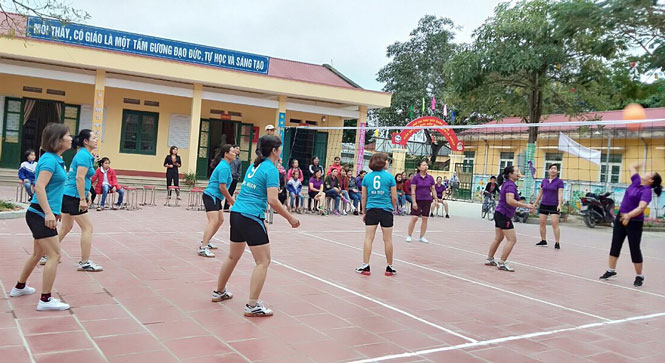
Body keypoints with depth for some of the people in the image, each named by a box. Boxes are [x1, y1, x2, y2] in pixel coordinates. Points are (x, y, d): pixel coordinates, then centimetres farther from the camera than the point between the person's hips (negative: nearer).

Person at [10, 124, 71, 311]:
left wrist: (54, 211, 27)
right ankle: (45, 300, -4)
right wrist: (48, 213, -27)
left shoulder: (55, 159, 13)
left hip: (42, 214, 10)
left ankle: (19, 287, 37)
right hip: (40, 214, -10)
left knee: (38, 253, 21)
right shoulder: (49, 159, -16)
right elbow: (39, 187, -24)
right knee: (54, 255, -9)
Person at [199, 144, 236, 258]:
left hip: (216, 197, 11)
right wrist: (231, 200, -9)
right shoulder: (224, 167, -18)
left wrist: (229, 198, 18)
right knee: (213, 221, -20)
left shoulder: (226, 165, 13)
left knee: (220, 220, 19)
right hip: (211, 196, -11)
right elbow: (222, 187, -20)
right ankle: (203, 248, -23)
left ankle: (206, 242, 30)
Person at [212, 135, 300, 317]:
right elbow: (273, 201, -17)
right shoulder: (271, 170, -11)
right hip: (251, 218, -9)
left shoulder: (254, 165, 14)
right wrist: (290, 218, -8)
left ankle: (219, 292, 38)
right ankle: (252, 306, -3)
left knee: (233, 256, 23)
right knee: (263, 261, -2)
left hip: (236, 213, 9)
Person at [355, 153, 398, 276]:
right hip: (386, 211, -2)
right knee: (388, 240, 7)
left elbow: (364, 197, 6)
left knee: (368, 238, 3)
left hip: (371, 210, 2)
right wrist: (393, 208, 14)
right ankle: (389, 267, 16)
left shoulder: (367, 177, 4)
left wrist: (364, 212, 15)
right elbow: (394, 197, -2)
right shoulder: (390, 177, -4)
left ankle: (365, 266, 2)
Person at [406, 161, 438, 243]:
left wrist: (436, 200, 4)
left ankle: (422, 237, 14)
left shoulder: (430, 178, 6)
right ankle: (409, 236, 5)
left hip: (427, 201, 3)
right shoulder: (415, 177, -4)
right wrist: (414, 202, -13)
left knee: (425, 218, 5)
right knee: (414, 218, -7)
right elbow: (413, 190, -7)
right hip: (418, 200, -3)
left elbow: (433, 190, 10)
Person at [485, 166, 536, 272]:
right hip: (504, 216, -10)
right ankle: (502, 263, -7)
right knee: (512, 240, -8)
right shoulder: (510, 185, -17)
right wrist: (526, 205, -30)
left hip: (499, 214, 10)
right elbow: (510, 201, -31)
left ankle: (490, 259, 25)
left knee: (498, 238, 18)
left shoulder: (507, 184, 14)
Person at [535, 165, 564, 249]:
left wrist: (559, 204, -25)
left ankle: (557, 243, -8)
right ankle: (543, 241, 18)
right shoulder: (544, 181, 10)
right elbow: (540, 193, 16)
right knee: (542, 223, 6)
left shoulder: (559, 182, -3)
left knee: (555, 224, -11)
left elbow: (560, 193, -12)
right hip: (543, 205, 5)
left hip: (554, 206, -5)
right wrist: (535, 203, 15)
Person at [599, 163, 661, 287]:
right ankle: (611, 270, 21)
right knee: (615, 245, 10)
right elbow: (632, 167, 20)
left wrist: (629, 216, -37)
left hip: (634, 222, -7)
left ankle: (639, 276, 16)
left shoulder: (646, 191, -18)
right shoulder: (637, 181, 3)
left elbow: (641, 207, -31)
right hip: (620, 218, 7)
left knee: (635, 249, 1)